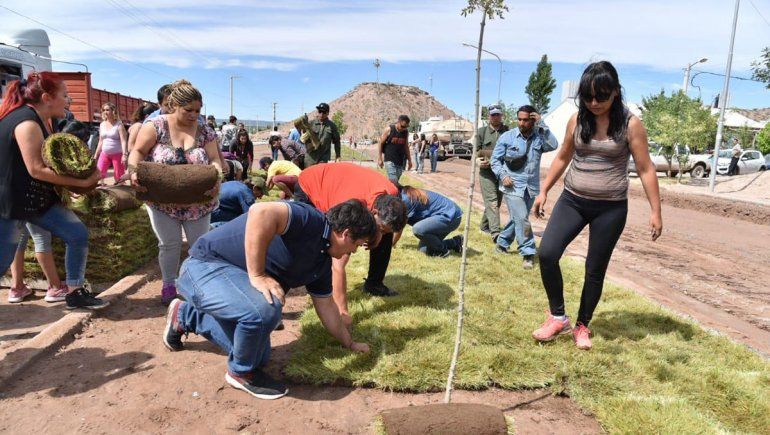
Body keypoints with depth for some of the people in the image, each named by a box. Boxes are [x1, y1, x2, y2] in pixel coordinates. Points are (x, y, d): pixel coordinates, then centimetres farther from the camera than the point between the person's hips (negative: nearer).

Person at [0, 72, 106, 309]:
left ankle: (74, 293, 13)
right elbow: (36, 170, -24)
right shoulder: (27, 122, -21)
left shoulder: (43, 120, 9)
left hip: (39, 198, 9)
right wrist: (81, 182, -21)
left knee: (78, 235, 2)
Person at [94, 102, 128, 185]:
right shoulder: (102, 124, 11)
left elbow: (123, 140, -14)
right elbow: (101, 141, 17)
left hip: (117, 154, -5)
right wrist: (96, 155, 15)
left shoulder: (119, 124, -6)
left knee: (118, 177, -4)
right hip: (104, 154, 5)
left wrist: (124, 154, -26)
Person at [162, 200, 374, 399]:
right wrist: (257, 275, -36)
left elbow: (326, 306, 16)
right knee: (264, 307, -36)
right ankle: (241, 372, -2)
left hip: (234, 277, 10)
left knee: (259, 356, 17)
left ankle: (184, 316, 37)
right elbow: (261, 212, -45)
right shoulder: (309, 221, -26)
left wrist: (350, 344, 24)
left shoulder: (322, 261, 5)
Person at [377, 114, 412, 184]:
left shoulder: (406, 132, 7)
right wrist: (379, 159, -7)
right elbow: (380, 143, -2)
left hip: (400, 162, 5)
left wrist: (409, 160, 17)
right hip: (389, 161, -5)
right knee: (393, 181, -18)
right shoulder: (389, 130, -7)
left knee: (396, 181, 5)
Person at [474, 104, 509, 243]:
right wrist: (477, 160, -13)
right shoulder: (481, 132, 7)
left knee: (497, 201, 12)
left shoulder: (508, 131, 7)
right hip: (487, 171, -3)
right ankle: (495, 232, -21)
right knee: (491, 201, -13)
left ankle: (485, 225, 31)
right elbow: (475, 151, 8)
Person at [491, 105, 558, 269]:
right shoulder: (507, 136, -2)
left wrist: (541, 125, -15)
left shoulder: (539, 137, 4)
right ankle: (528, 253, 0)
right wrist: (502, 175, -13)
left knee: (518, 218, 15)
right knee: (522, 219, -12)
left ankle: (502, 243, 35)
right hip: (512, 186, -4)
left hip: (531, 187, 4)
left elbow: (553, 145, -16)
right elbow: (495, 159, 2)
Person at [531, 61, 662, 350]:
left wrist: (655, 211, -6)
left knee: (595, 269, 6)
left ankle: (582, 326, 25)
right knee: (547, 253, -14)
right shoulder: (577, 120, 1)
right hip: (572, 200, 3)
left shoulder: (630, 125, -7)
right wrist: (543, 191, 13)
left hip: (611, 208, -2)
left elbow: (646, 169, -4)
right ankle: (558, 317, 4)